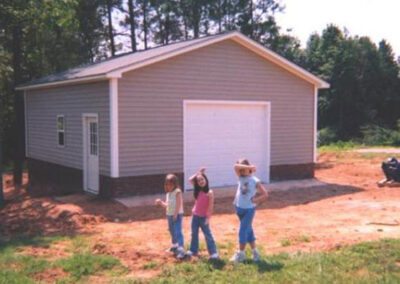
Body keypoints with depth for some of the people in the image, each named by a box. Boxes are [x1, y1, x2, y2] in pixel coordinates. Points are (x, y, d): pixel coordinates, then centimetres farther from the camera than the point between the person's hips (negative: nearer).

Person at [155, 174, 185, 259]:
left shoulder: (177, 191, -12)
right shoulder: (168, 193, 13)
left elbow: (179, 204, -18)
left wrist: (175, 214, -21)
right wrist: (161, 203, 0)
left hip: (177, 215, -8)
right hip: (169, 215, 9)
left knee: (178, 232, -14)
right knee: (172, 231, 20)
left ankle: (181, 249, -18)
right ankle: (174, 246, 38)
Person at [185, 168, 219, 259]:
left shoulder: (209, 192, -16)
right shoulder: (198, 190, 2)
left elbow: (211, 206, -15)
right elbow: (190, 179, 4)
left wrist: (208, 218, -16)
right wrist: (198, 173, 1)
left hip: (203, 217, -6)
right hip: (195, 215, 6)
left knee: (208, 234, -3)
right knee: (194, 233, 14)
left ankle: (213, 252, 1)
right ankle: (193, 250, 27)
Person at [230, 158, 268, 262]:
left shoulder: (255, 181, -10)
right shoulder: (241, 177, 1)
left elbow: (265, 194, -7)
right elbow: (235, 166, -19)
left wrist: (255, 200, -14)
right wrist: (248, 167, -24)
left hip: (249, 209, -5)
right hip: (239, 208, 5)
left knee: (243, 231, -3)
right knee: (248, 230, 13)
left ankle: (240, 254, 8)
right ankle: (255, 252, 24)